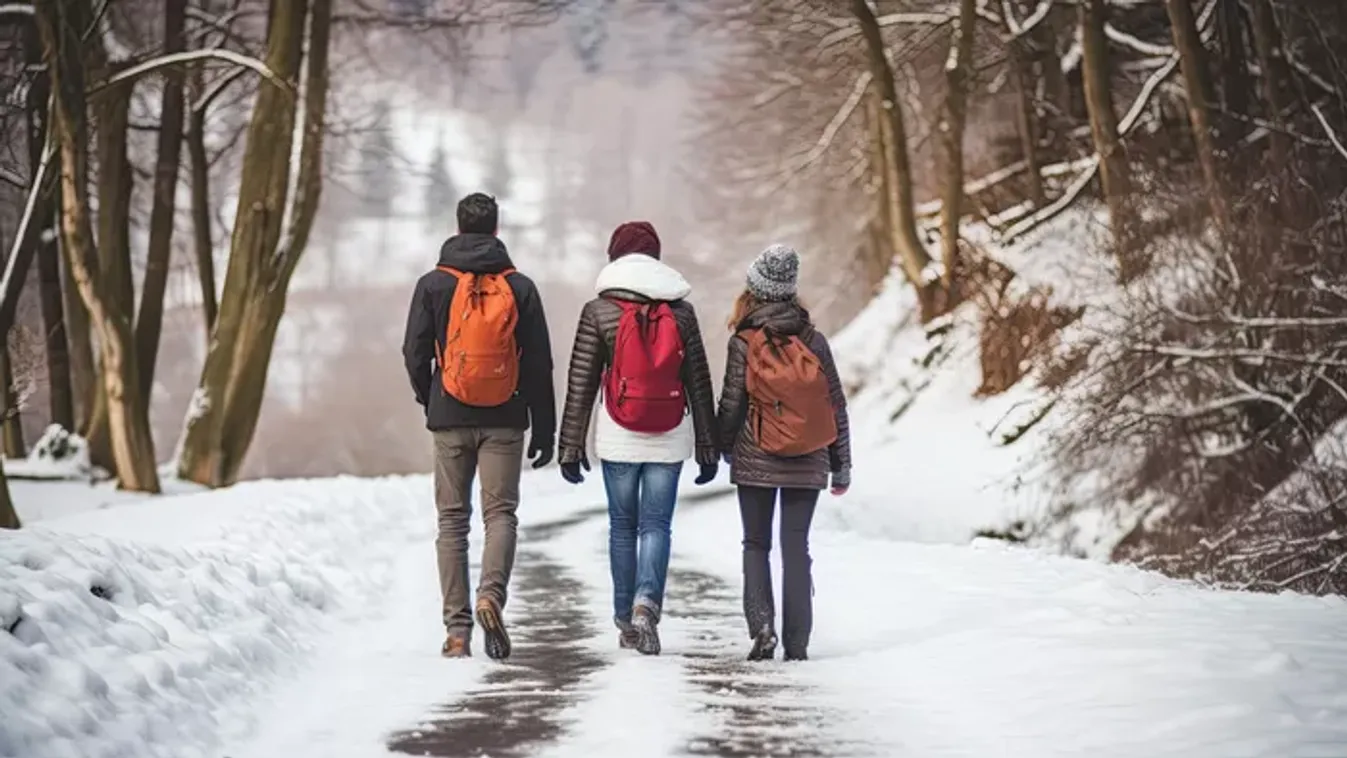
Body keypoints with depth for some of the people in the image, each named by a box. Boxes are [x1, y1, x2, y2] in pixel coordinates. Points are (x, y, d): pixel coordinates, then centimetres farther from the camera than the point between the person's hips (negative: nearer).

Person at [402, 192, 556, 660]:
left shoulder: (434, 285, 0)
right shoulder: (519, 287, 1)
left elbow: (415, 354, 0)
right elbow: (539, 364, 1)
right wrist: (544, 431, 6)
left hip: (450, 420, 0)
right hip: (504, 422, 0)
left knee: (453, 519, 6)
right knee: (500, 513, 3)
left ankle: (457, 629, 3)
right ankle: (492, 594, -23)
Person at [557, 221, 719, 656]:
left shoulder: (599, 311, -1)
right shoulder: (681, 311, 3)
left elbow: (580, 385, -2)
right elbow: (699, 384, 5)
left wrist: (571, 446, 3)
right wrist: (707, 448, 10)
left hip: (618, 437, 0)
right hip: (669, 438, 0)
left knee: (622, 526, 11)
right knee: (656, 525, 3)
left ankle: (626, 621, 13)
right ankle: (647, 603, -20)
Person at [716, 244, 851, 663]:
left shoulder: (744, 343, -8)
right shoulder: (814, 340, 0)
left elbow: (731, 403, -6)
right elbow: (836, 406, 3)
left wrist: (723, 447, 13)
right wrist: (842, 465, 11)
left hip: (755, 461, -2)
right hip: (807, 466, 2)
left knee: (756, 545, 10)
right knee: (796, 548, 6)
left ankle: (762, 626, -8)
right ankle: (797, 643, 3)